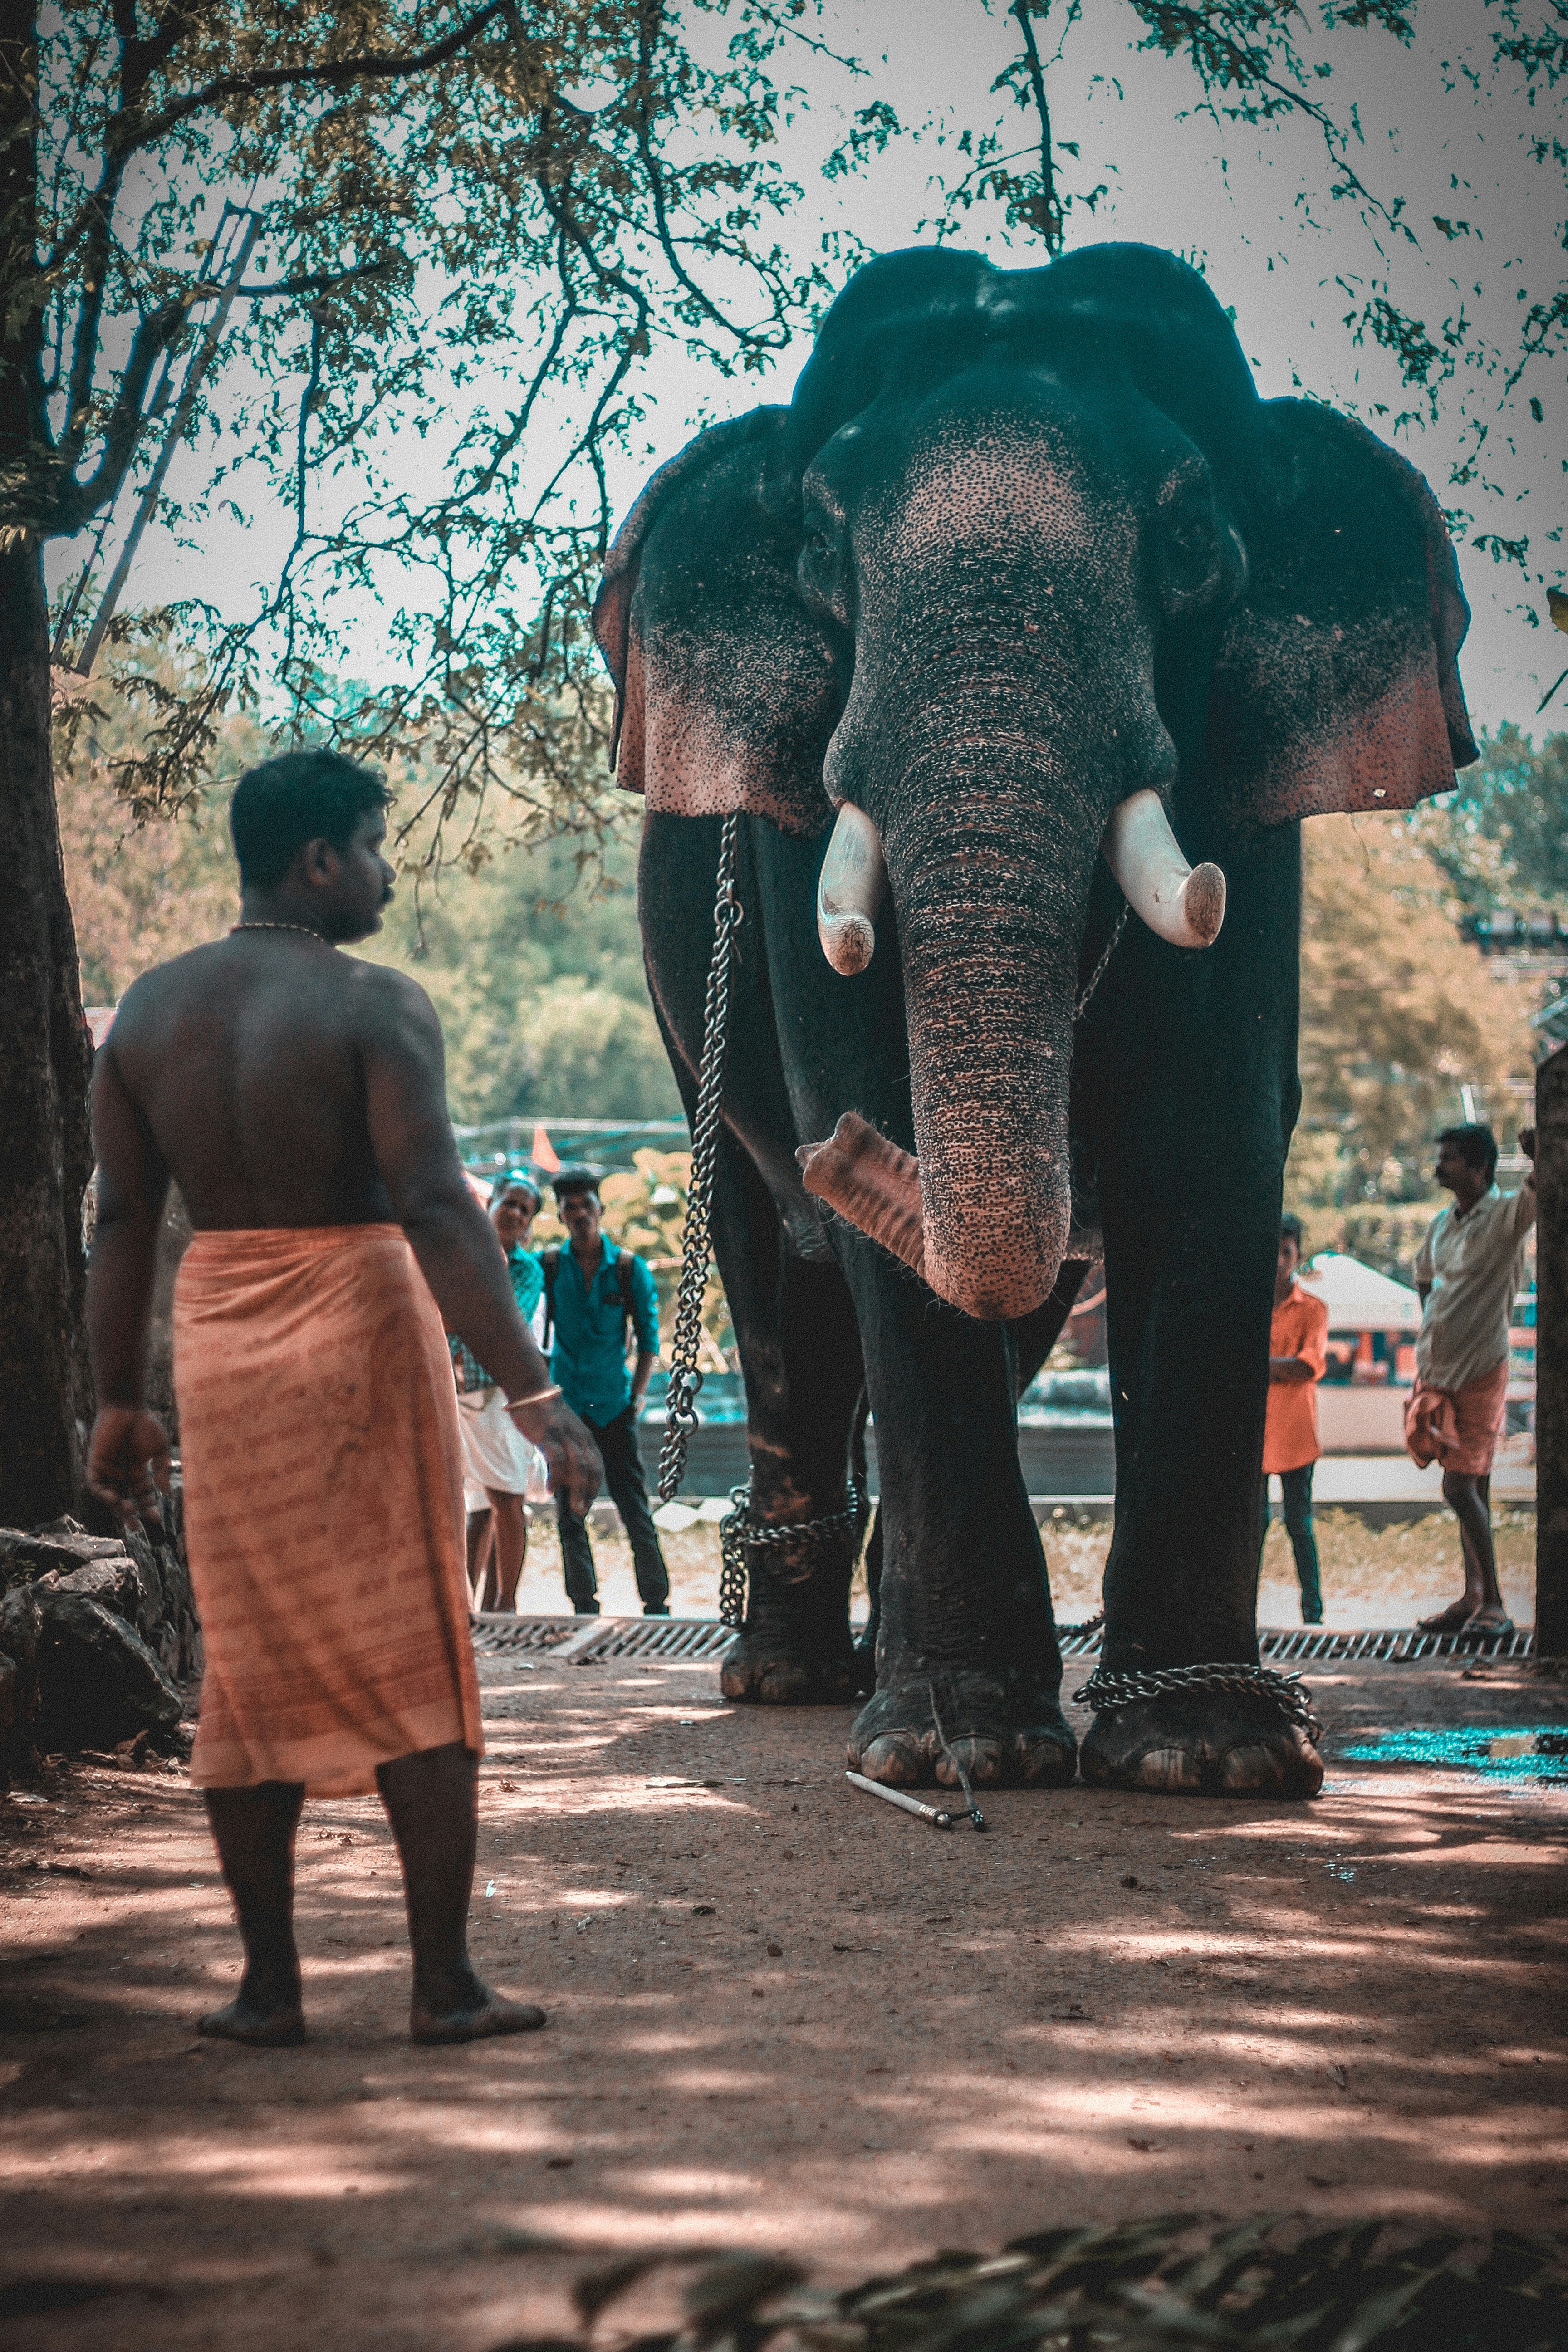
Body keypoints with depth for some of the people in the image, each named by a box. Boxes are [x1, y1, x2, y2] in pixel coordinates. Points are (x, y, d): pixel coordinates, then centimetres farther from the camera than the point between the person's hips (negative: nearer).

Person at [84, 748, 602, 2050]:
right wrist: (534, 1390, -20)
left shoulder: (152, 1007, 5)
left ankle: (270, 1983, 15)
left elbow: (122, 1221, 7)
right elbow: (436, 1210, -19)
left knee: (251, 1664, 12)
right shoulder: (374, 1005, -12)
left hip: (217, 1343, 5)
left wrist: (119, 1403, 14)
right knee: (415, 1661, 4)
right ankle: (446, 1983, 7)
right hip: (359, 1331, -5)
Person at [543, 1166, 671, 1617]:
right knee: (569, 1512, 2)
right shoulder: (549, 1267, 2)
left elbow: (648, 1335, 4)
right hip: (564, 1405, 1)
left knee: (634, 1508, -3)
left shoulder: (629, 1268, -1)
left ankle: (657, 1602, 3)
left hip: (613, 1405, -1)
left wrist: (637, 1395, -3)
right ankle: (584, 1606, 9)